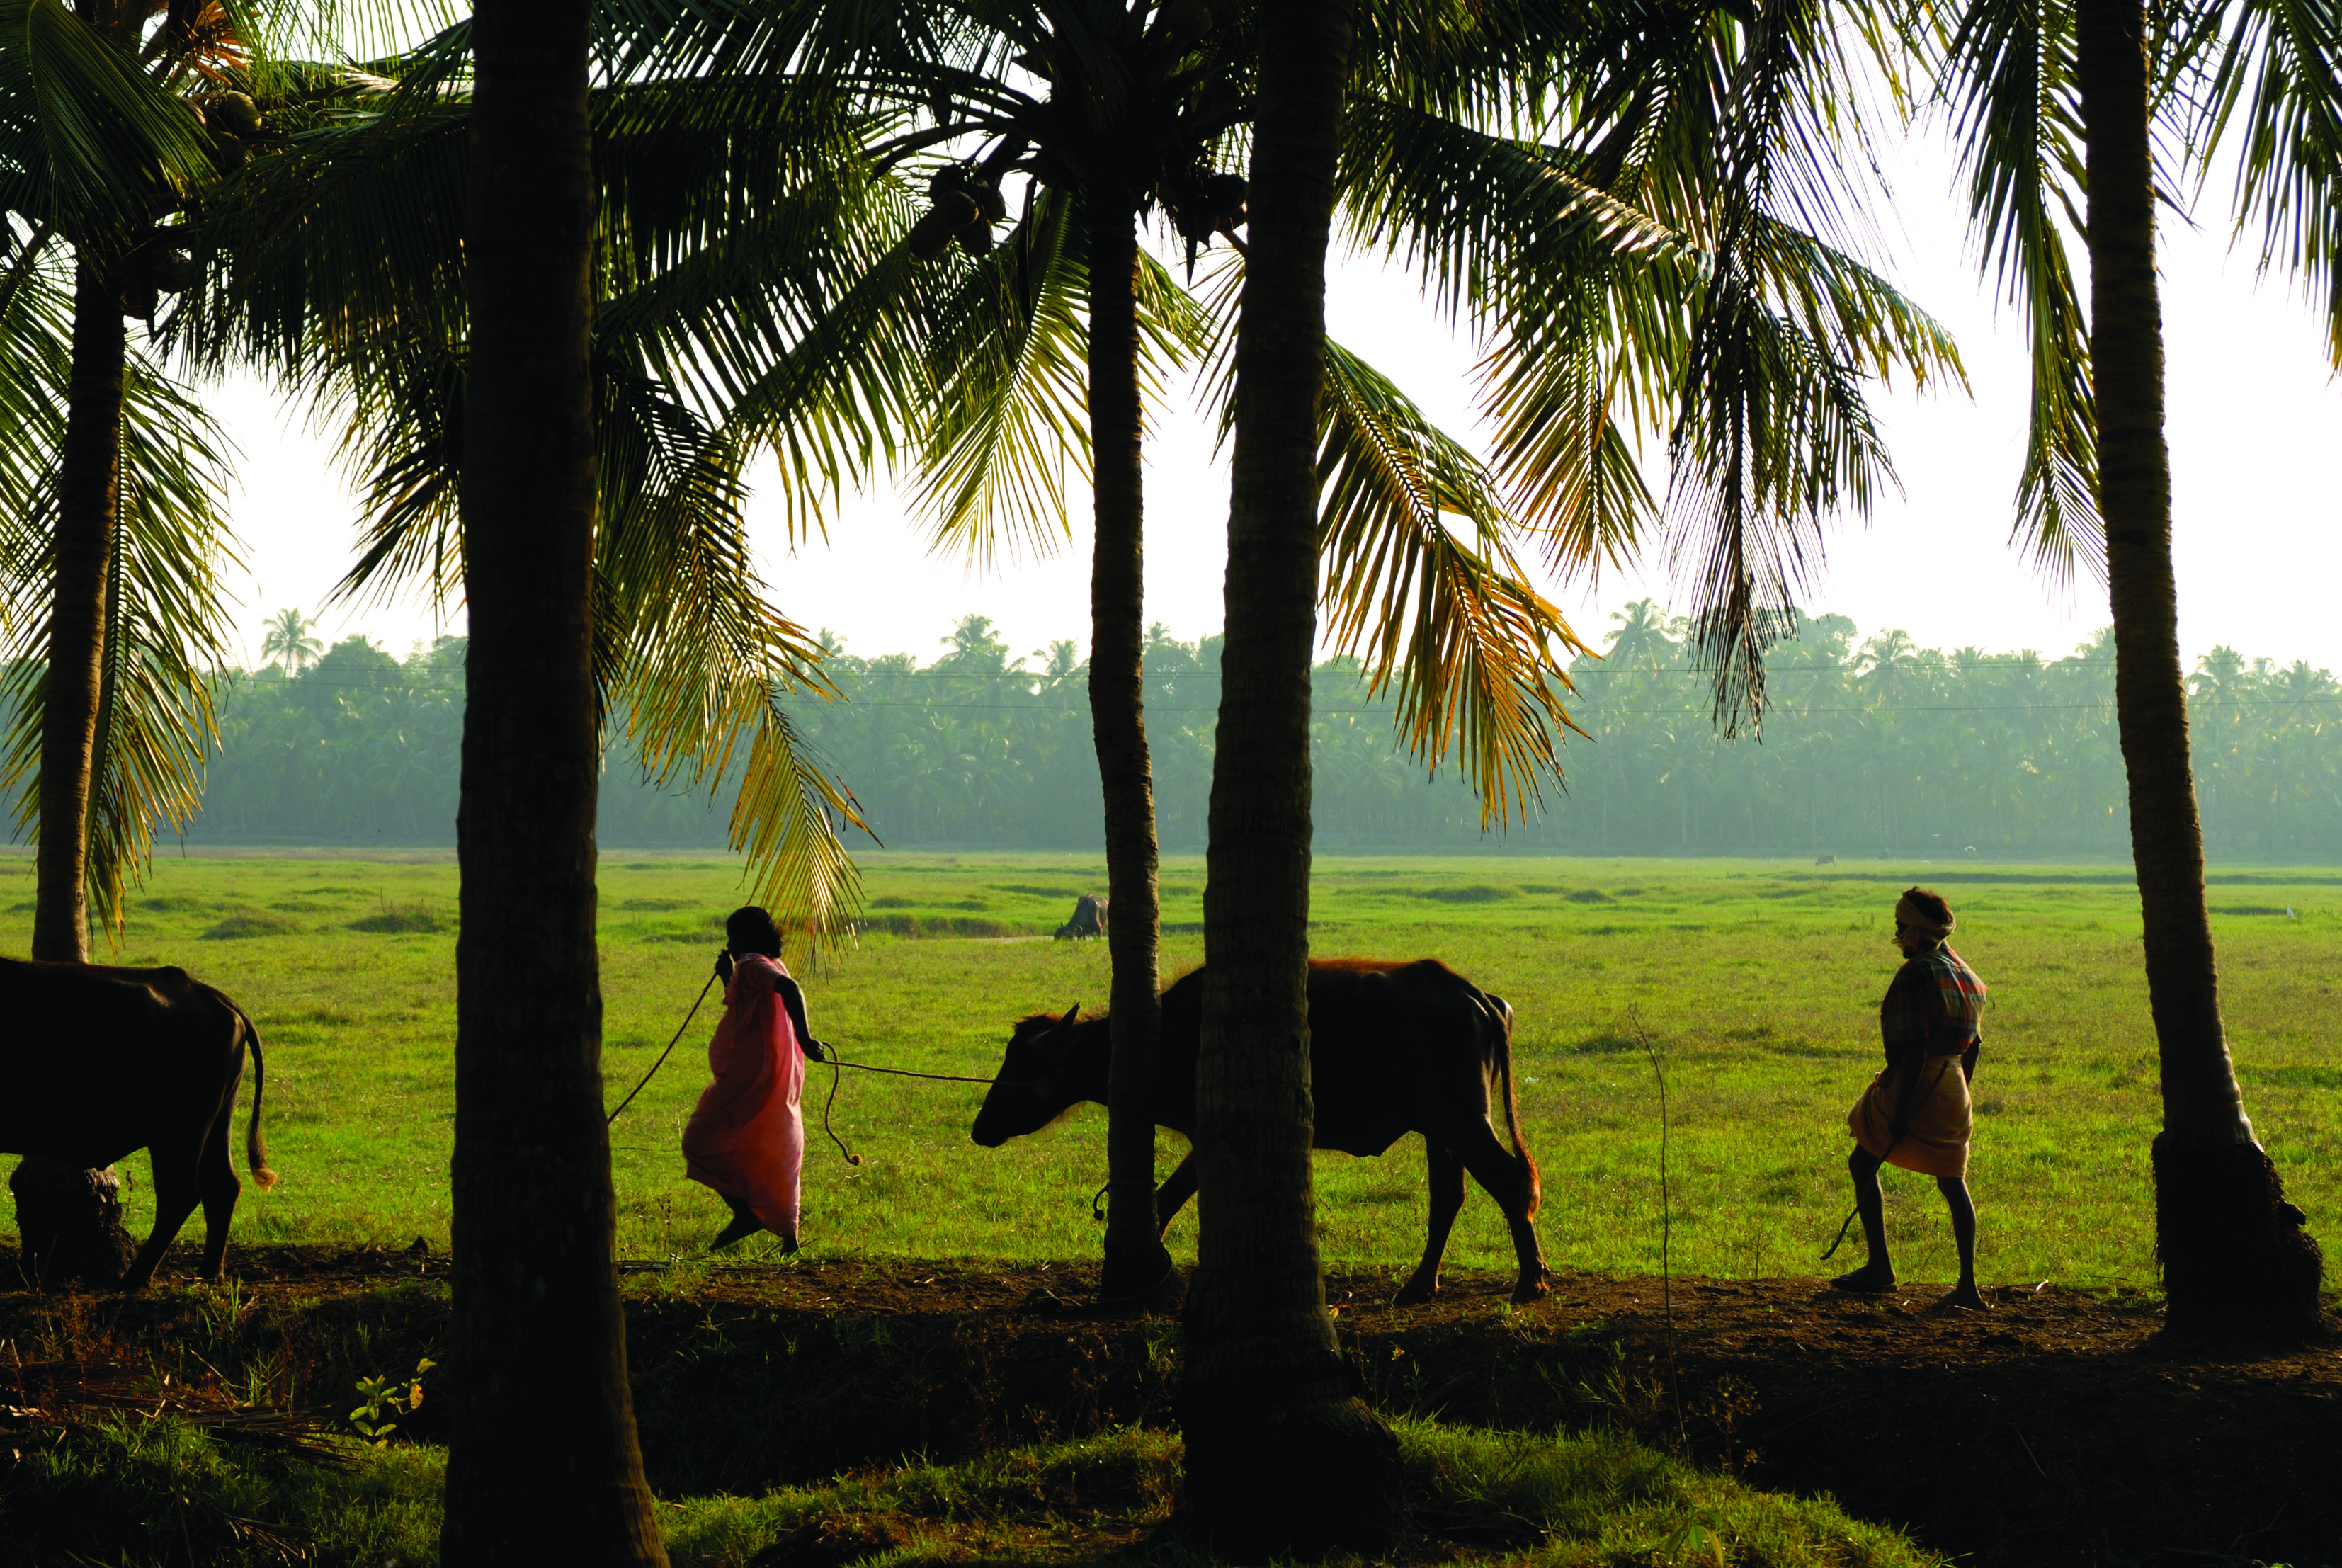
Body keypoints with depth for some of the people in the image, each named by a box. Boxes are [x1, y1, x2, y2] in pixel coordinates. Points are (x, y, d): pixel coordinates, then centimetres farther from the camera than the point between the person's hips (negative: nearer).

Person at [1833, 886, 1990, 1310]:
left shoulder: (1915, 976, -16)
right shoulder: (1962, 971, 12)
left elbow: (1915, 1049, -22)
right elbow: (1974, 1042, 18)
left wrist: (1901, 1110, -22)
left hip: (1917, 1083, -8)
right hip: (1953, 1085, 8)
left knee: (1862, 1164, 7)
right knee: (1952, 1181, 9)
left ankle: (1879, 1268, 4)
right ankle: (1968, 1286, 3)